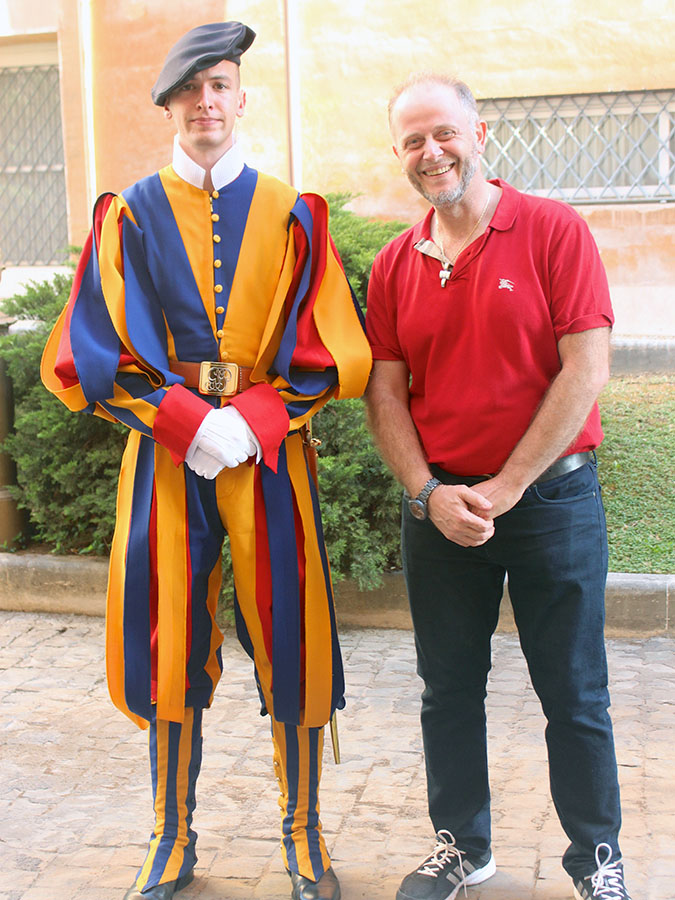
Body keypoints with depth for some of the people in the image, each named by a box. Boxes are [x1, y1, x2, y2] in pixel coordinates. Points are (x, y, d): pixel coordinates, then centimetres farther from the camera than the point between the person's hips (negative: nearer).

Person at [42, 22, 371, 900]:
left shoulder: (290, 216, 5)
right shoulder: (132, 216, 5)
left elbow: (332, 353, 1)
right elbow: (94, 353, -1)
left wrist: (250, 419, -14)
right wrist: (187, 422, -14)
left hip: (270, 455, 0)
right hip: (166, 457, 0)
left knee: (288, 637, 3)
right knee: (168, 642, 5)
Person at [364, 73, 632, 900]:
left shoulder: (554, 231, -6)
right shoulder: (394, 266, 6)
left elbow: (586, 370, -12)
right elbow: (384, 392, 6)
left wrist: (505, 488, -12)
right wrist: (428, 492, -8)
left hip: (552, 498, -3)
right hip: (439, 507, 4)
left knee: (574, 693, 6)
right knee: (448, 690, 13)